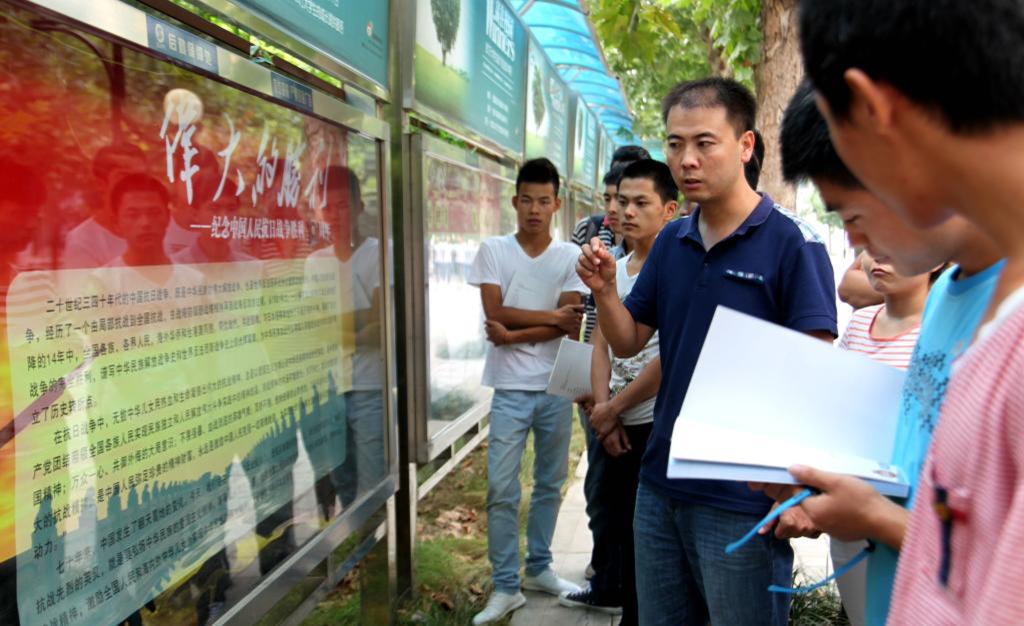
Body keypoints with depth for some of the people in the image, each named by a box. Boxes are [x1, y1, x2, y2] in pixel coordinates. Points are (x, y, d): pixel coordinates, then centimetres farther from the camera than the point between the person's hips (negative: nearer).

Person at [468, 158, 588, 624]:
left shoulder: (570, 256, 1)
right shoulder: (493, 251, -1)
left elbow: (571, 328, -8)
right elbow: (495, 312, -11)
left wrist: (513, 334, -15)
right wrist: (552, 315, -10)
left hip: (556, 388, 2)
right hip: (510, 389, -2)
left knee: (550, 484, 14)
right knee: (502, 490, -1)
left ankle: (539, 568, 31)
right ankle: (505, 586, 12)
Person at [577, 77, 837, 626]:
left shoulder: (791, 242, -12)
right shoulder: (671, 241, 6)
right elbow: (628, 342, 9)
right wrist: (603, 289, -10)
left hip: (743, 501, -6)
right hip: (660, 487, 6)